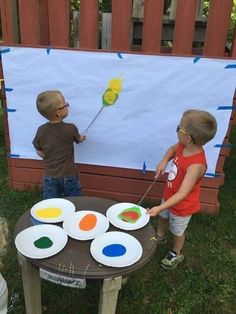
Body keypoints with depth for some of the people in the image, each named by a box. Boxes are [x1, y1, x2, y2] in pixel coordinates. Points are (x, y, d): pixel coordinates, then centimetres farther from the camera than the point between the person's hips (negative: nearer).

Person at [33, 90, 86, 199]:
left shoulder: (41, 131, -10)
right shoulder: (71, 129, -16)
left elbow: (40, 152, 1)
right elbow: (78, 139, 6)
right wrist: (81, 138, 30)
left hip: (50, 177, 2)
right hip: (69, 177, -2)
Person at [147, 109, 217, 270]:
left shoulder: (196, 165, -40)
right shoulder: (183, 146, -18)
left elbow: (182, 194, -38)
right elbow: (173, 149, 7)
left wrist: (160, 207, -42)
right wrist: (164, 161, -11)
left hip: (181, 206, -7)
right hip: (169, 196, 7)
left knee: (177, 231, 21)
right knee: (163, 218, 33)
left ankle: (177, 254, 52)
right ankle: (160, 237, 64)